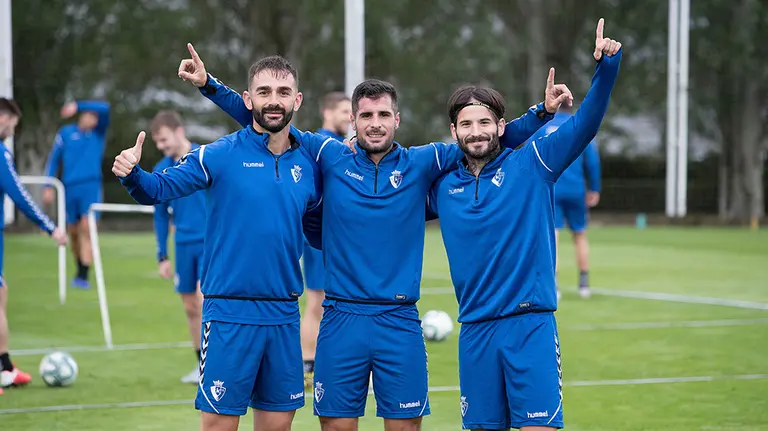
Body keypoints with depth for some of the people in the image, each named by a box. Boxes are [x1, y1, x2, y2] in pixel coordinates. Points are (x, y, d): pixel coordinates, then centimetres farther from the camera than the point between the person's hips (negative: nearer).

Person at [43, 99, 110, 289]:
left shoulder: (99, 131, 5)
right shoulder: (66, 133, 6)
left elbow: (105, 108, -12)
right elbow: (54, 160, 10)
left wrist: (78, 106, -18)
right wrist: (48, 187, 3)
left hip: (91, 187, -2)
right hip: (70, 188, 2)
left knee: (86, 229, -15)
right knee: (73, 232, 10)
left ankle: (83, 276, -18)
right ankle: (80, 269, 29)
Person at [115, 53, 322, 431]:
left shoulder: (310, 161, 7)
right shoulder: (220, 155, -5)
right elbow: (158, 188, -8)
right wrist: (131, 174, -29)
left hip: (284, 315, 4)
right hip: (230, 314, -4)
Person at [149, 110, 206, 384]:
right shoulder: (161, 171, 5)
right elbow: (161, 215, 14)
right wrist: (162, 256, 11)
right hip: (184, 246, 5)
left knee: (203, 296, -18)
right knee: (190, 307, 9)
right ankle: (203, 366, 22)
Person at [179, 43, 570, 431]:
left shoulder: (422, 163, 4)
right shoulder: (330, 158, 5)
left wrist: (543, 112, -4)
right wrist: (208, 84, 5)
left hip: (400, 324, 0)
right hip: (341, 320, 0)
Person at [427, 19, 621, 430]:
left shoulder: (530, 165, 0)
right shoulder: (442, 187, 10)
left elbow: (584, 124, -9)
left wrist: (606, 66, -21)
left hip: (531, 324, -3)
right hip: (475, 330, 3)